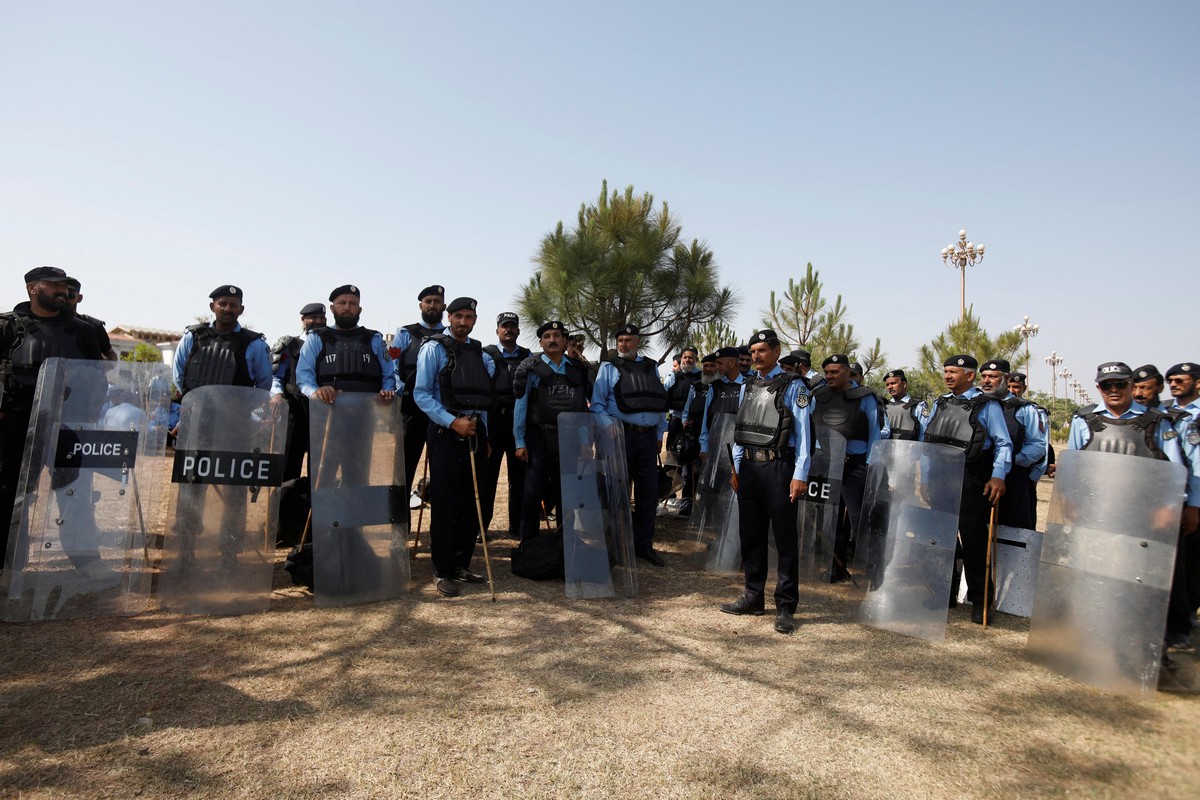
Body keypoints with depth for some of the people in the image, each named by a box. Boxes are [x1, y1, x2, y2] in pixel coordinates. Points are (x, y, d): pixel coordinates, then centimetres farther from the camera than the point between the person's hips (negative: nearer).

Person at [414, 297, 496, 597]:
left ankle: (462, 564, 20)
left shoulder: (481, 353, 15)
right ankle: (444, 572, 4)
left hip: (475, 432, 6)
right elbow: (421, 393, -9)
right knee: (444, 502, -3)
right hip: (445, 433, -5)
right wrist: (453, 422, -16)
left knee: (471, 501, 9)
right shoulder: (434, 348, -1)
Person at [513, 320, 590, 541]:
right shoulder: (531, 368, -1)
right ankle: (528, 541, 11)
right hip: (540, 438, -3)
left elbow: (585, 405, 12)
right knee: (534, 492, 0)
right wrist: (520, 442, -8)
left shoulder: (577, 369, 9)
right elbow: (520, 406, -3)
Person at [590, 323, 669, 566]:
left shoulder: (651, 367, 13)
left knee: (648, 492, 8)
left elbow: (660, 402, 15)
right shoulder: (609, 367, 3)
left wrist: (660, 434, 12)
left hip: (648, 436, 4)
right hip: (621, 435, -4)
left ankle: (643, 545, 20)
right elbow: (597, 403, -2)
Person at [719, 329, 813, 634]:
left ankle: (785, 607, 11)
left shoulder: (793, 386, -3)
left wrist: (800, 475, -13)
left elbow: (803, 432, -7)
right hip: (748, 467, 6)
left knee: (785, 538, 1)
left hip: (778, 466, -6)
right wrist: (736, 467, 14)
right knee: (750, 534, 12)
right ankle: (753, 597, 25)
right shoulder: (748, 385, 15)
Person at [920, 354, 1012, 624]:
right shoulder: (940, 403, 15)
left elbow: (1003, 444, -4)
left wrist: (998, 476, -15)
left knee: (973, 539, -1)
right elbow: (925, 437, 21)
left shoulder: (987, 405, -1)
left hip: (970, 482, -5)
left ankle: (980, 601, 11)